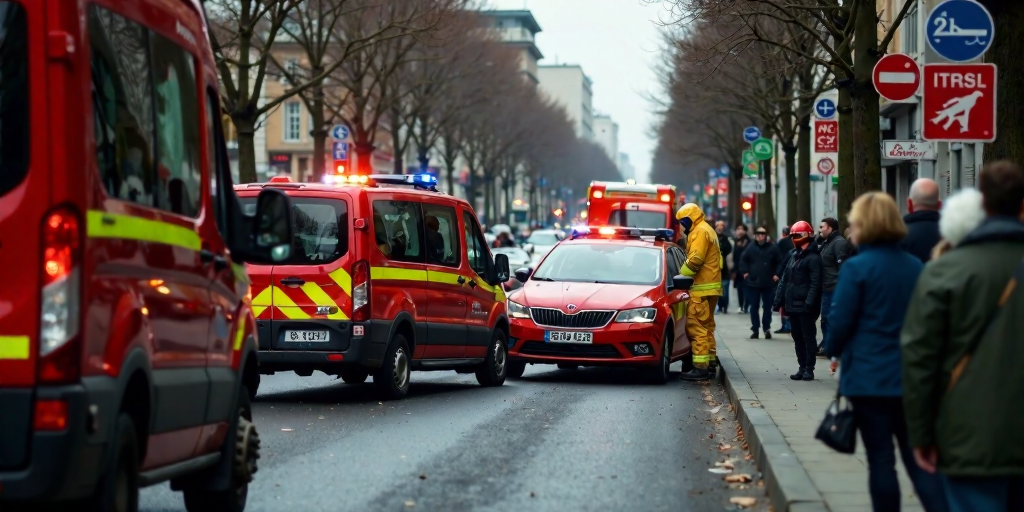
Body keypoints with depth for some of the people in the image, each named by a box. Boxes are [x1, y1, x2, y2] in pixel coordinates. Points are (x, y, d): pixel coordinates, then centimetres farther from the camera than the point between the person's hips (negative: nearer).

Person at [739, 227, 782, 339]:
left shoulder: (773, 248, -3)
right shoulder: (750, 247, 1)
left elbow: (780, 262, 1)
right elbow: (743, 260, 9)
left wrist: (777, 274, -7)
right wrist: (745, 272, -1)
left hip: (768, 284, -1)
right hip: (753, 283, 1)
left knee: (767, 307, 3)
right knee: (754, 307, 5)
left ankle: (767, 329, 11)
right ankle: (754, 329, 11)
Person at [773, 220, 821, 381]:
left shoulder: (813, 258, -10)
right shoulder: (794, 256, 18)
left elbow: (815, 283, -17)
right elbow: (785, 279, 18)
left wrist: (809, 303, -24)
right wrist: (779, 300, 11)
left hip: (805, 307, -9)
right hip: (793, 305, 9)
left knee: (808, 337, -1)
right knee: (797, 338, 12)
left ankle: (809, 369, 3)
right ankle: (802, 367, 19)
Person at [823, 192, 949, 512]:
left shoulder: (857, 268, -12)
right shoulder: (916, 267, 4)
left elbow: (841, 322, -10)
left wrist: (832, 351, 9)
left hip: (869, 377, -4)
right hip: (911, 378, 5)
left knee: (880, 459, 3)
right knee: (918, 457, 7)